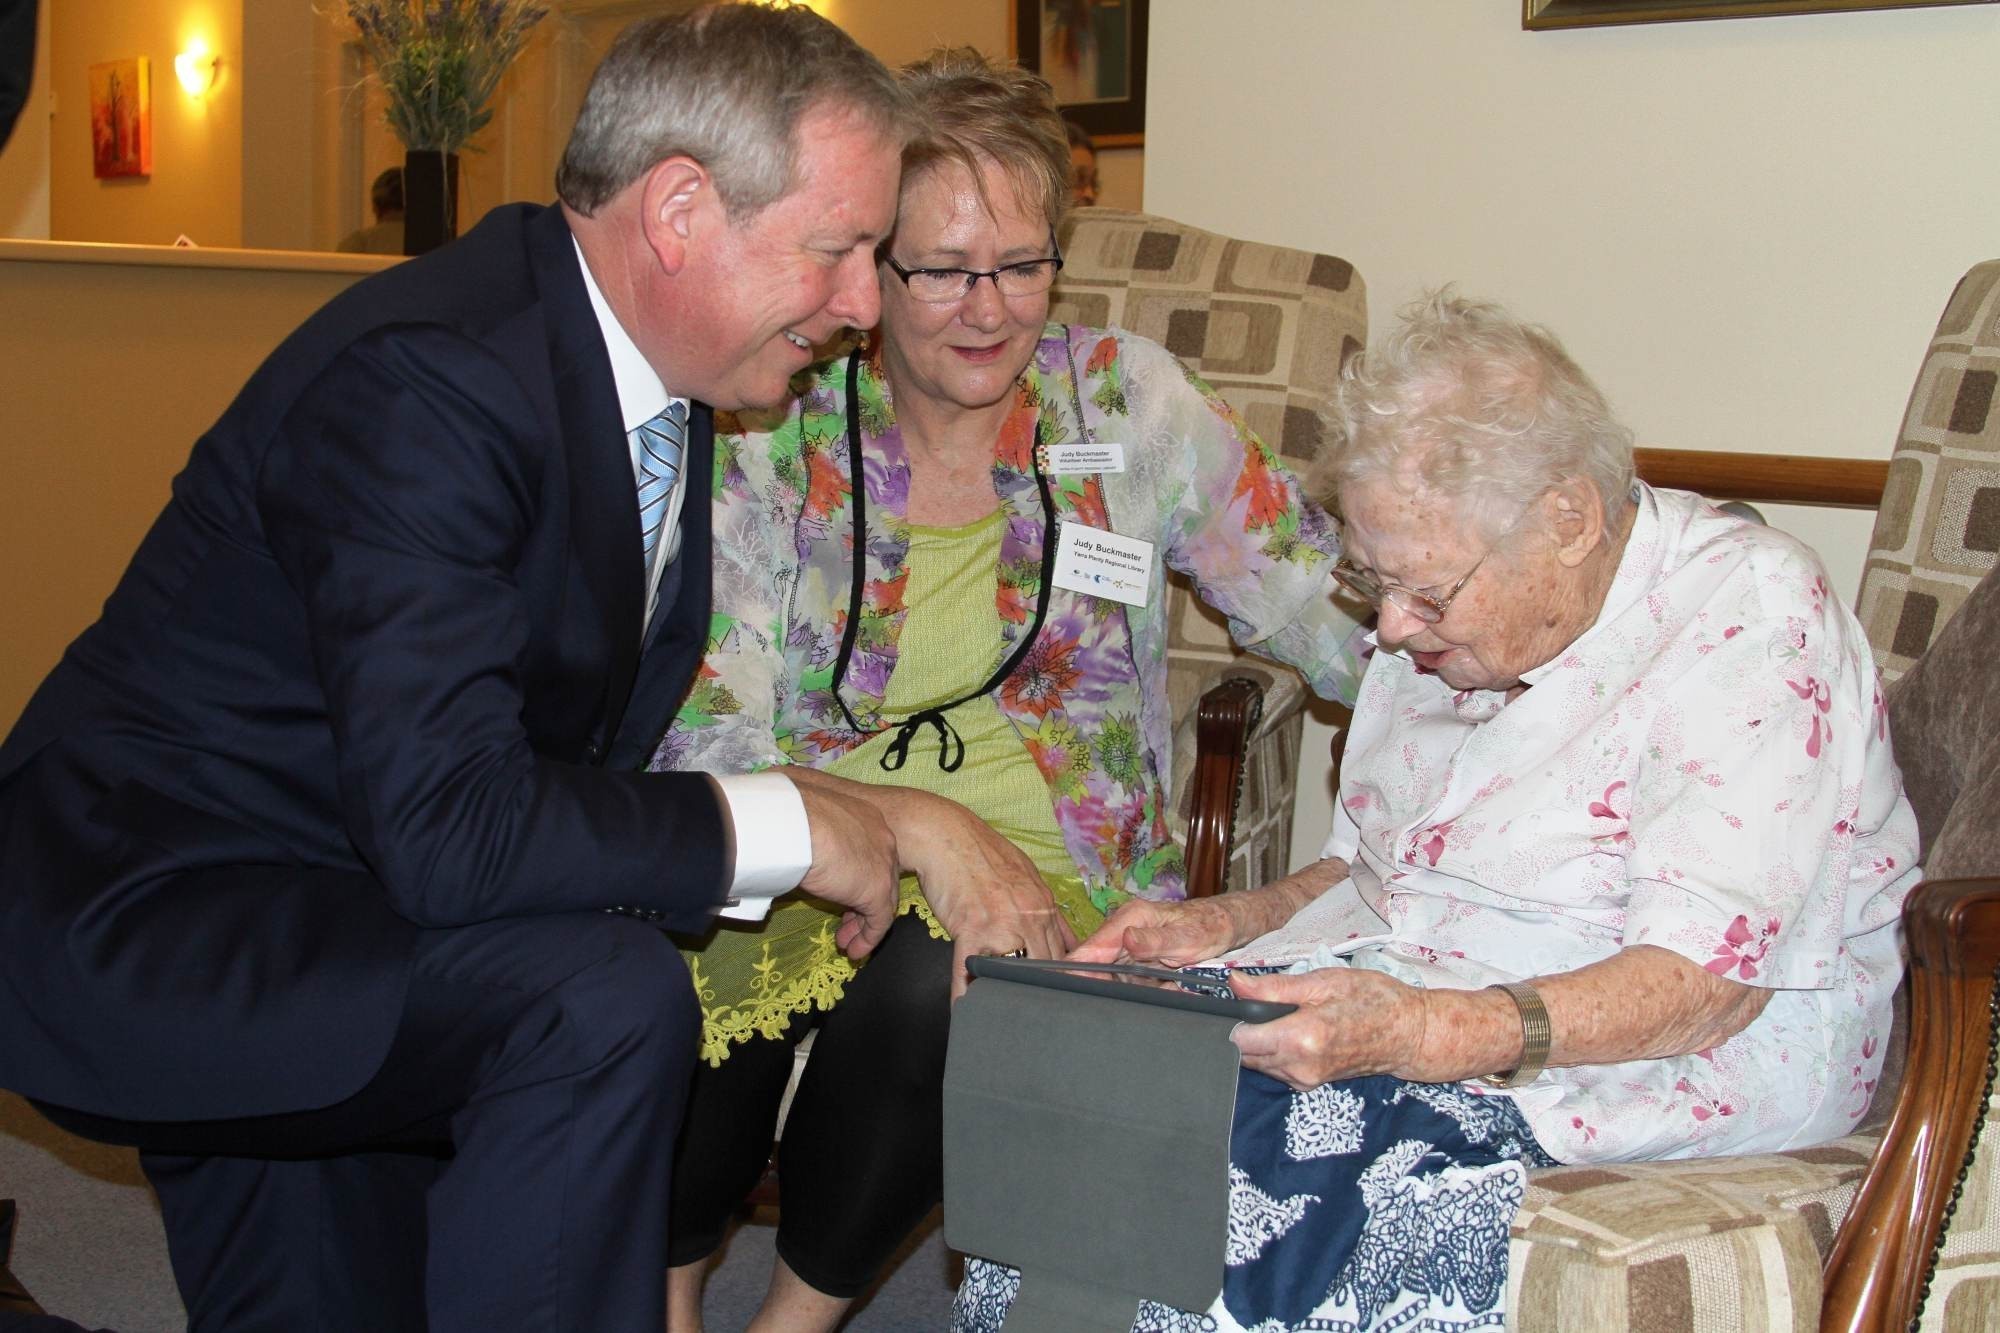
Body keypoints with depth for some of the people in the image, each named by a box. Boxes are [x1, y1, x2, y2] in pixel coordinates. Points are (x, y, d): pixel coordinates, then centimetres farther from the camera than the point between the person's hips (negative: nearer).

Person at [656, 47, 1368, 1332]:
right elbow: (706, 734, -8)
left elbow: (1337, 608, 3)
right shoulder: (780, 435, 0)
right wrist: (919, 822, -24)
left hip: (1046, 855, 0)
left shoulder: (1127, 399, 2)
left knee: (928, 984, -33)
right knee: (692, 969, -32)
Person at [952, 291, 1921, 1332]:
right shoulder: (1450, 621, 9)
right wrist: (1227, 926, 1)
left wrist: (1427, 1036, -33)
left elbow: (1708, 979, -22)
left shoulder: (1748, 619, -15)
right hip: (1404, 993, 7)